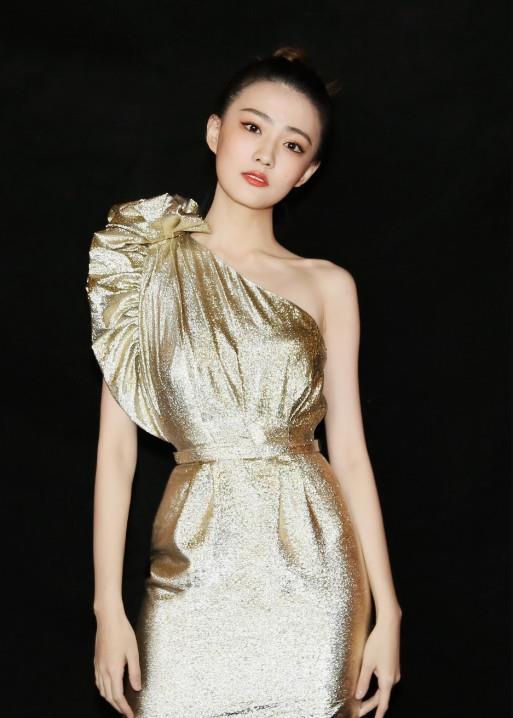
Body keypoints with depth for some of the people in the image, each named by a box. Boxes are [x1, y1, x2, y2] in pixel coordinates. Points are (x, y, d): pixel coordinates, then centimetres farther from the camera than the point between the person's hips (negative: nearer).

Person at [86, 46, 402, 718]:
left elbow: (350, 452, 2)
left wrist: (387, 611, 0)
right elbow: (116, 443, -2)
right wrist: (108, 606, -4)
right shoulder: (148, 263, 0)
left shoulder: (327, 285, 2)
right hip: (195, 568, 0)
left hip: (312, 568, 1)